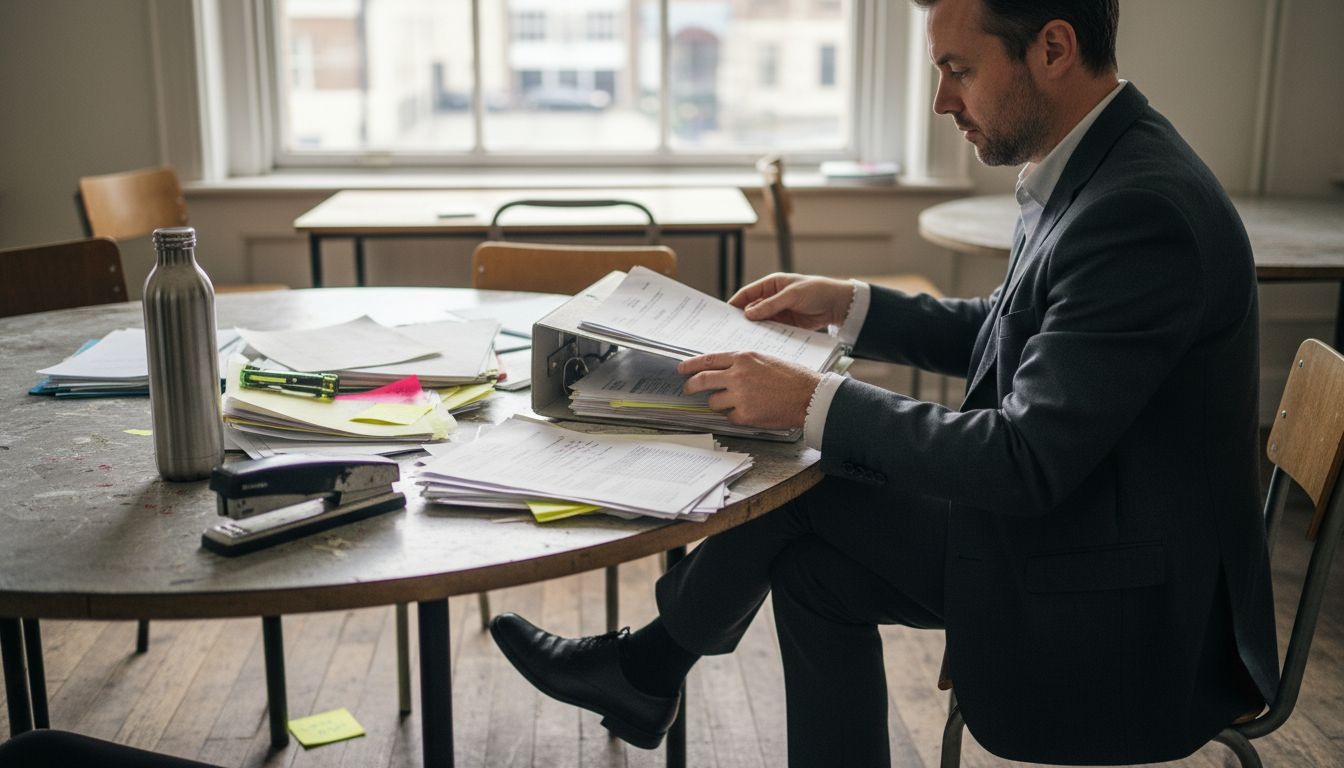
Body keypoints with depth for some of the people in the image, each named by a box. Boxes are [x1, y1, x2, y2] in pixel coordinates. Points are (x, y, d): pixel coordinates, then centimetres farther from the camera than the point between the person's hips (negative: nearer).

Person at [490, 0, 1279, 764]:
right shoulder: (1097, 165, 3)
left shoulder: (1141, 209, -27)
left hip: (1123, 616, -8)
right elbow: (1011, 330, 17)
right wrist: (851, 304, 10)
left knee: (805, 496, -4)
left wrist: (815, 402, -22)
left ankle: (646, 670, 19)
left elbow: (1026, 462, -28)